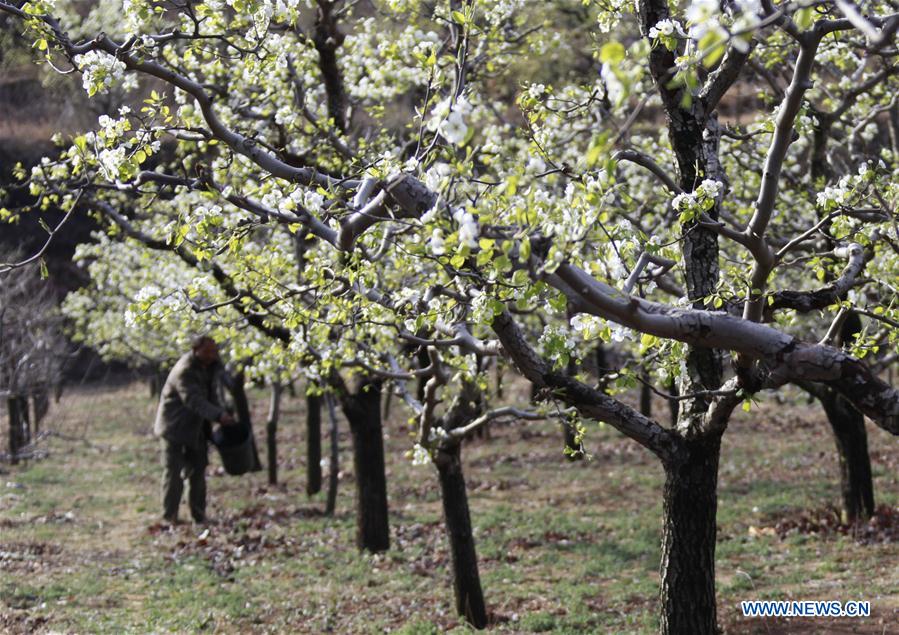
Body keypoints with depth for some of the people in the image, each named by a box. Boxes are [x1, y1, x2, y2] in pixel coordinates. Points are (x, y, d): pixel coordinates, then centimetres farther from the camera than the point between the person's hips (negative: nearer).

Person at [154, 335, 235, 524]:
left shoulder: (209, 367, 2)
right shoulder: (184, 371, -27)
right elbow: (195, 401, -38)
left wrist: (222, 412, -5)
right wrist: (219, 415, -49)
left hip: (195, 427, 8)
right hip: (175, 427, -8)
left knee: (197, 470, 11)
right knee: (174, 472, -5)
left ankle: (199, 515, 19)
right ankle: (170, 516, 1)